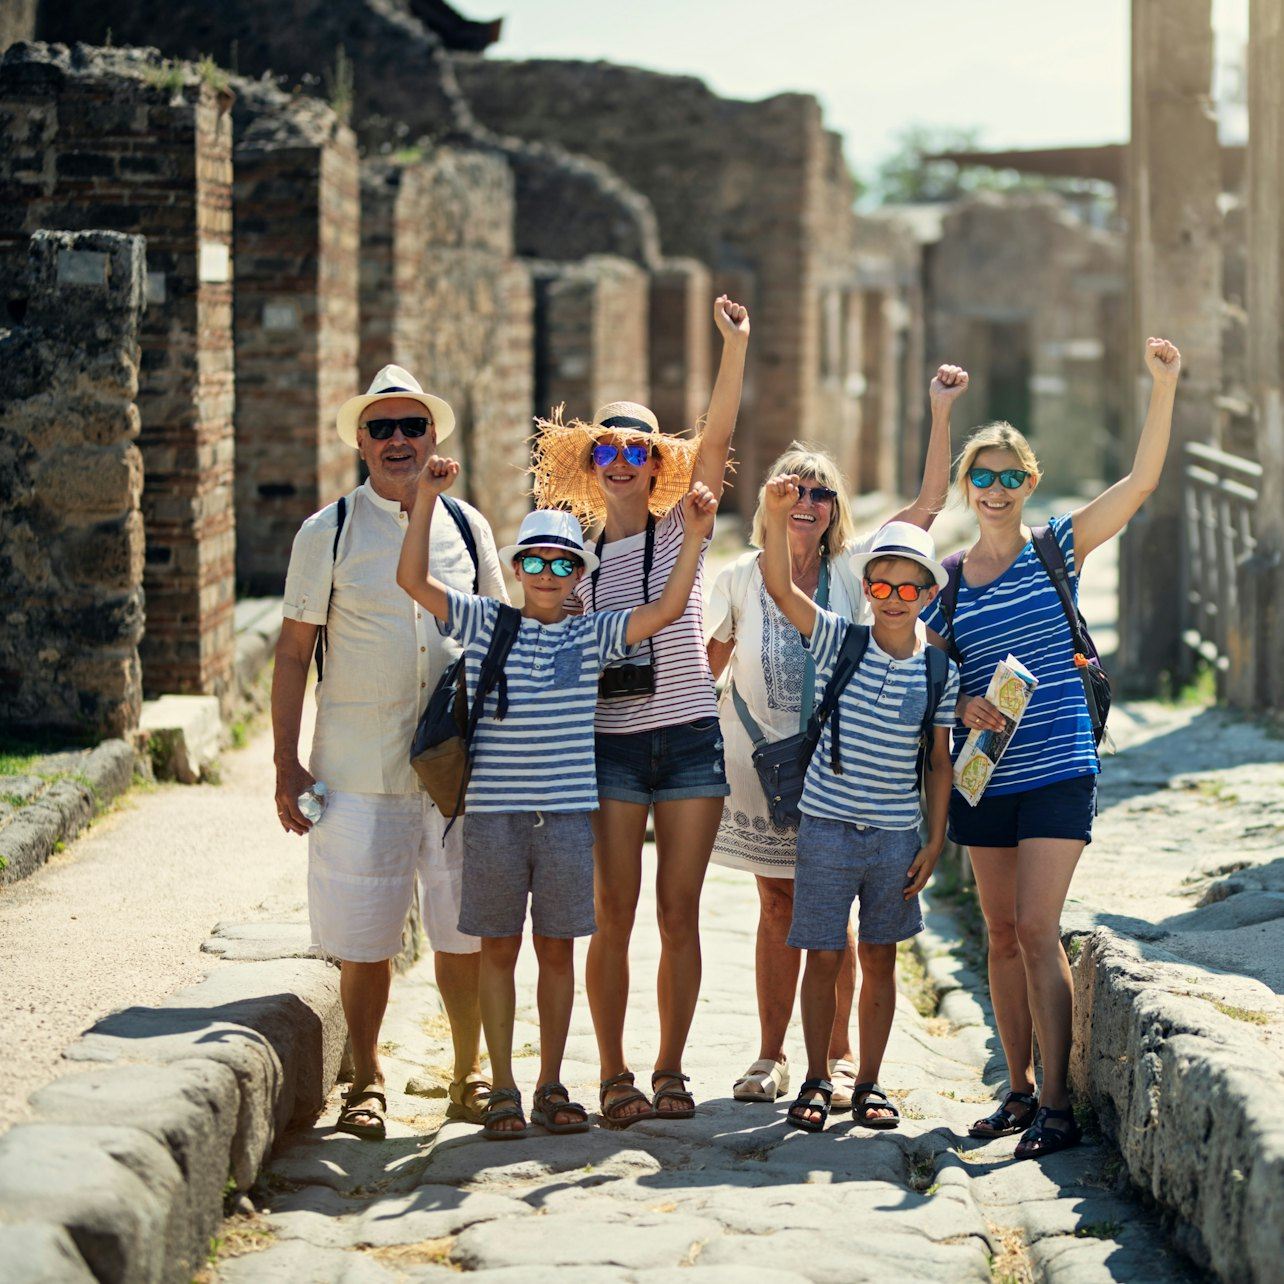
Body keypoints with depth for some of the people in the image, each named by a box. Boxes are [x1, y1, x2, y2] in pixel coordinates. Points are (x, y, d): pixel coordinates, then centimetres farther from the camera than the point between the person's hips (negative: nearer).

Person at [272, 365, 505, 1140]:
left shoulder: (467, 527, 8)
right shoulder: (329, 533, 1)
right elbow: (294, 652, 2)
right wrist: (287, 768, -3)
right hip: (358, 769, -2)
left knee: (465, 930, 5)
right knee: (363, 937, 1)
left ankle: (470, 1074, 20)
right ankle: (368, 1080, 17)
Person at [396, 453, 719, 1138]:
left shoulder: (592, 636, 6)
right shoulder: (482, 623, 3)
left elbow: (667, 609, -3)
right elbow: (412, 578, -5)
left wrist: (694, 537, -12)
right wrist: (426, 498, -15)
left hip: (567, 814, 1)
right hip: (494, 812, -1)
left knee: (557, 949, 7)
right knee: (499, 948, 4)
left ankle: (551, 1087, 17)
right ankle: (502, 1091, 11)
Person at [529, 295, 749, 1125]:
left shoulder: (680, 529, 5)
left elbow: (716, 440, -8)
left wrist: (736, 345, -19)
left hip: (689, 737, -1)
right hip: (610, 743, 1)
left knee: (680, 915, 2)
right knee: (615, 916, -2)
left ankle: (670, 1071, 11)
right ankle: (615, 1077, 5)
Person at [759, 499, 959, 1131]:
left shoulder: (940, 671, 1)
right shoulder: (838, 642, -3)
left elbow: (939, 762, 7)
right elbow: (780, 588, -16)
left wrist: (935, 842, 3)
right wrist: (776, 517, -30)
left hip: (897, 836, 2)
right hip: (828, 827, -2)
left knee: (880, 959, 9)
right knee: (823, 956, 1)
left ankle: (868, 1083, 19)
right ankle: (815, 1082, 13)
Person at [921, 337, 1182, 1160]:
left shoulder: (1059, 549, -1)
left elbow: (1142, 481, -10)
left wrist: (1164, 387, -18)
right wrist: (962, 708, -10)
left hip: (1059, 772, -4)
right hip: (985, 775, 4)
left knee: (1037, 929, -12)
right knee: (1002, 934, 8)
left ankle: (1058, 1106, -10)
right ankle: (1020, 1091, 19)